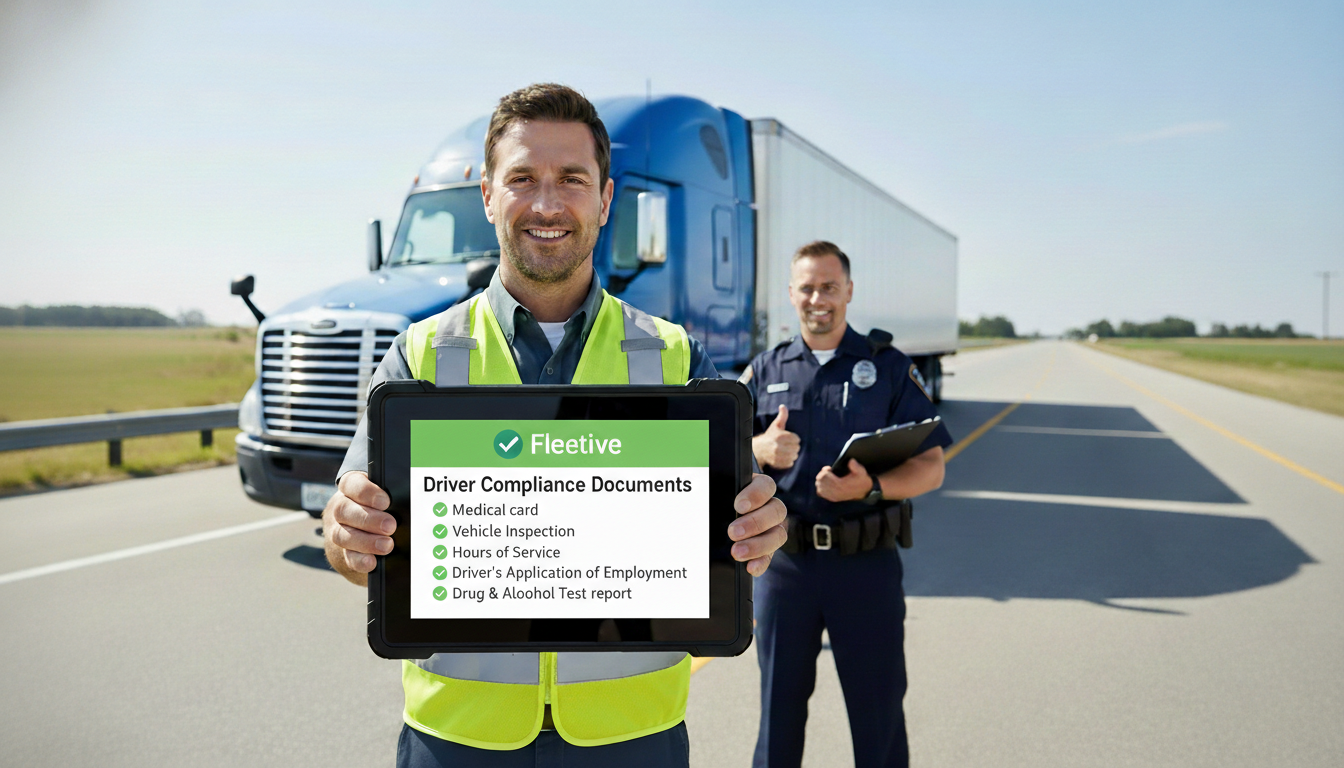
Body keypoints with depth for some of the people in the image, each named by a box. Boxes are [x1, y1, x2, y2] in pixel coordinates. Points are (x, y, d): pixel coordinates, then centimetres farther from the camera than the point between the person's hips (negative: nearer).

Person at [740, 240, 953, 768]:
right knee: (780, 705, 14)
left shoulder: (889, 367, 3)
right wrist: (758, 447, -15)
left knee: (879, 710, 9)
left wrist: (871, 487, -21)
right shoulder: (765, 371, 9)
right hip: (784, 561, 2)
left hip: (866, 562, -1)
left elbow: (930, 467, -2)